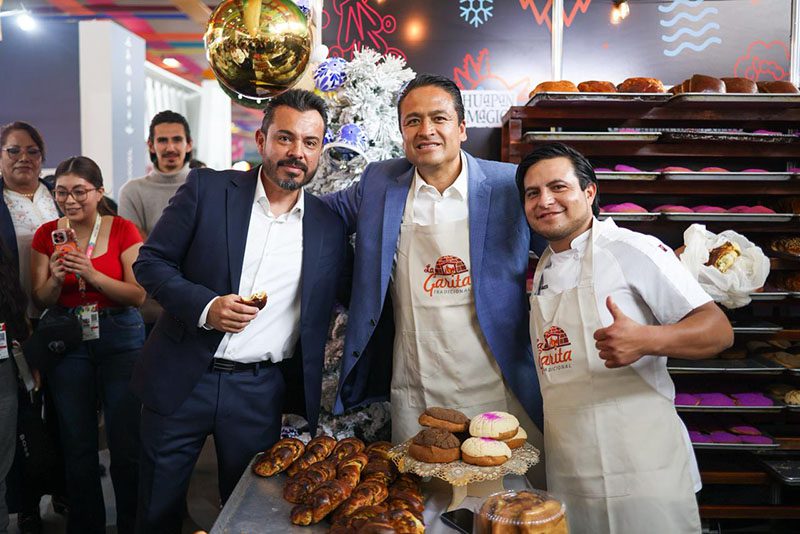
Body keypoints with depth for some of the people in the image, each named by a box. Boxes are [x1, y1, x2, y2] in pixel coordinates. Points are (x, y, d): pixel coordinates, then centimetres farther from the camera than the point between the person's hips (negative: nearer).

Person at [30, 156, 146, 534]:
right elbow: (41, 301, 4)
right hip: (67, 342, 3)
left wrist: (93, 275, -23)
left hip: (121, 338, -3)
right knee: (77, 445, 11)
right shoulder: (47, 234, 4)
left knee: (126, 444, 0)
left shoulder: (123, 230, -5)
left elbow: (138, 295, -10)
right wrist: (56, 278, -16)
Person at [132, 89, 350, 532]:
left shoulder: (329, 227, 1)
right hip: (182, 378, 0)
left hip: (261, 391, 1)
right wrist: (205, 305, -19)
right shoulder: (207, 188, -5)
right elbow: (151, 261, -3)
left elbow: (335, 305, 8)